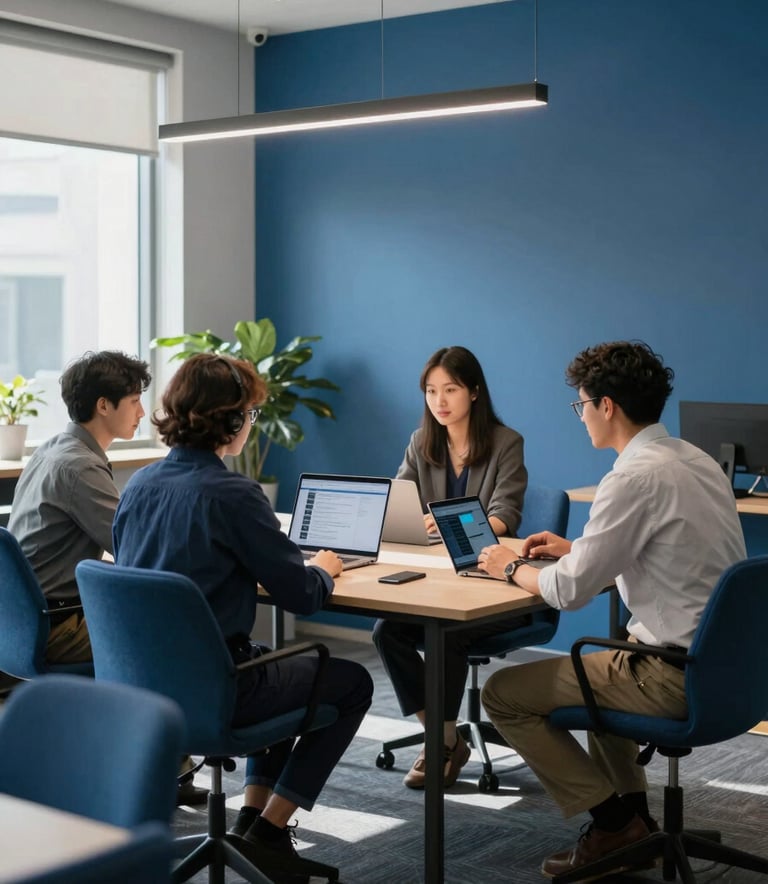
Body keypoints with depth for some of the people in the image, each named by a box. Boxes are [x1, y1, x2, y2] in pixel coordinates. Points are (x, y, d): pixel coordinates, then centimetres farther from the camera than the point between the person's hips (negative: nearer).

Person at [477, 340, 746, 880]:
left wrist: (513, 569, 2)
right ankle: (632, 817, 28)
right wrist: (575, 548, 21)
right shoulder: (696, 461, 8)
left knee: (502, 694, -1)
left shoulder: (637, 477, -20)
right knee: (593, 668, 35)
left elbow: (570, 591, -17)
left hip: (675, 675, -10)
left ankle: (613, 822, 7)